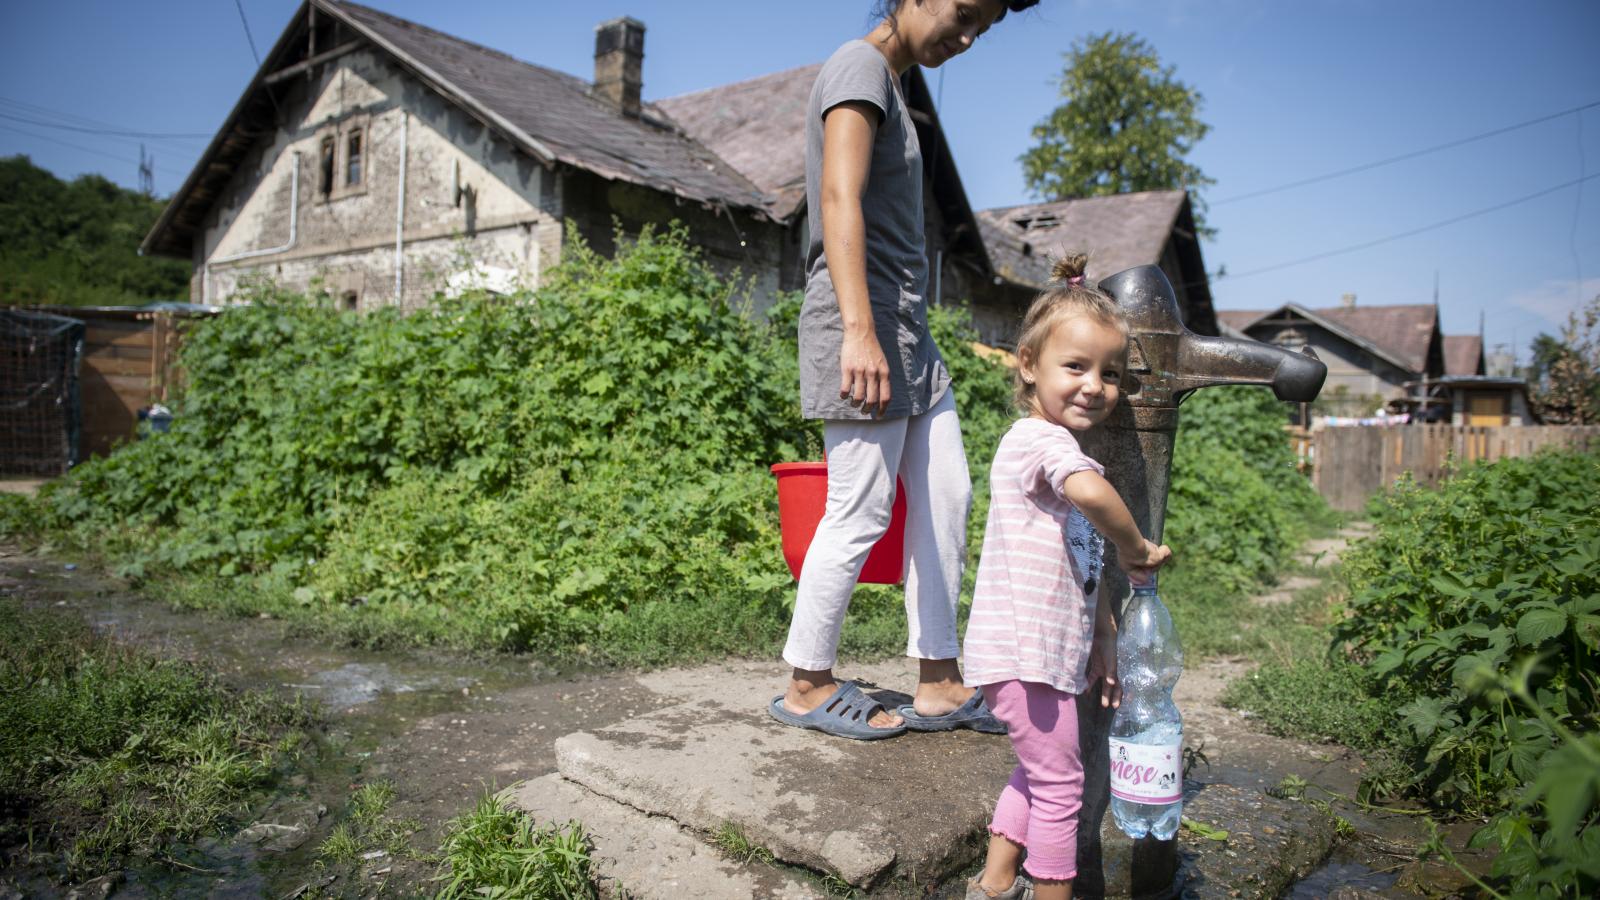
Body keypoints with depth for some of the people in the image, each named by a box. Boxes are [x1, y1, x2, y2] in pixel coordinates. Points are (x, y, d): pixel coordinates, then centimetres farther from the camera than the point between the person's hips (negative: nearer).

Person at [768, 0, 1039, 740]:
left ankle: (938, 684, 16)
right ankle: (808, 686, 11)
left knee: (946, 498, 8)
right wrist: (858, 330, -31)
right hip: (866, 326, -10)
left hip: (906, 331, 10)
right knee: (859, 515, -5)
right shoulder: (860, 66, -7)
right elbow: (840, 199, -21)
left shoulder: (889, 85, 22)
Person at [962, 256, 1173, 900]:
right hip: (1023, 654, -10)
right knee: (1059, 785, 3)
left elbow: (1084, 563, 19)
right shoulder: (1041, 439, -16)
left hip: (1049, 651, 10)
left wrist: (1105, 639, 15)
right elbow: (1092, 492, -39)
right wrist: (1138, 551, -21)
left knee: (1036, 774, 23)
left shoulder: (1055, 450, 16)